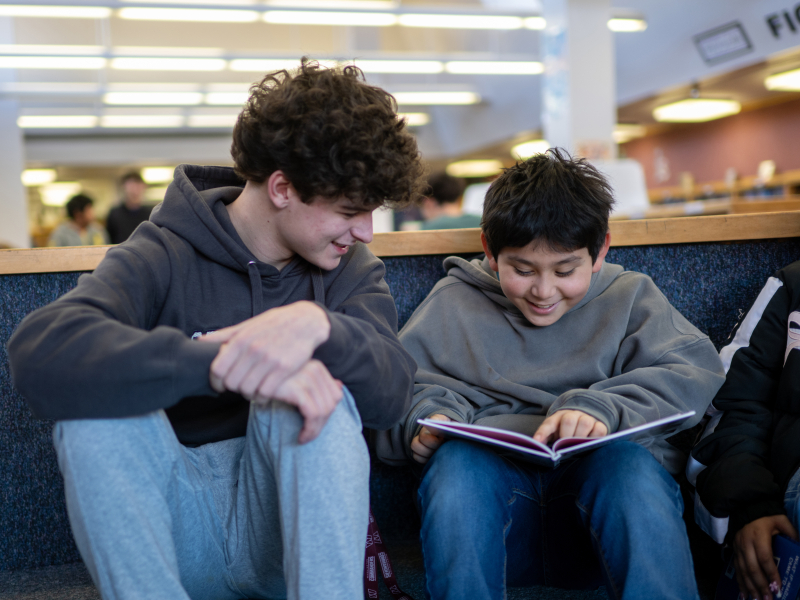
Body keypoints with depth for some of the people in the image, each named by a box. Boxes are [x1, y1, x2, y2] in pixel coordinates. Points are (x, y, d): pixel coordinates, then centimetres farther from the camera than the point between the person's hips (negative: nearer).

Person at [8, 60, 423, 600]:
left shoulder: (354, 271, 2)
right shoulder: (166, 256, -9)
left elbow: (392, 395, -16)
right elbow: (39, 353, -28)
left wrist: (319, 325, -37)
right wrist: (217, 365, -40)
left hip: (291, 518, 1)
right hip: (172, 530, 0)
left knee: (315, 395, -27)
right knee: (95, 397, -26)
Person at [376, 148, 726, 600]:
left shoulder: (629, 296, 16)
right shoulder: (453, 302, 18)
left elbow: (695, 370, 0)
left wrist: (602, 407, -17)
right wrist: (428, 418, -10)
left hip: (604, 476, 0)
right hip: (488, 490, 1)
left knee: (630, 461, -34)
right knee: (456, 460, -33)